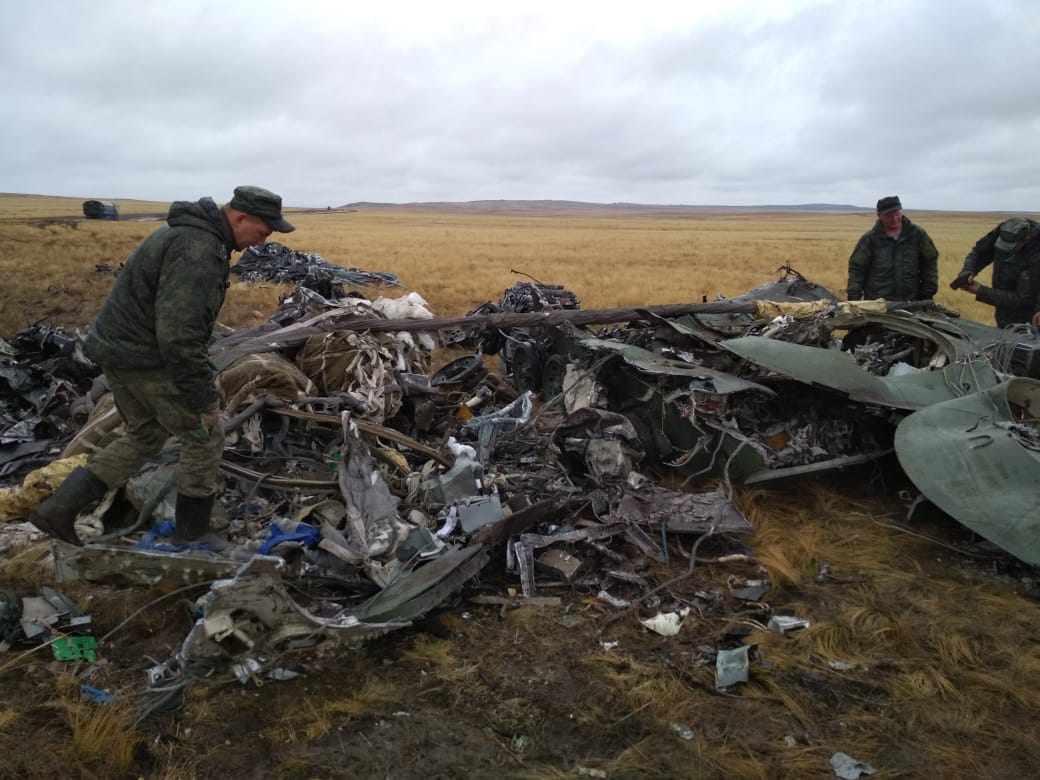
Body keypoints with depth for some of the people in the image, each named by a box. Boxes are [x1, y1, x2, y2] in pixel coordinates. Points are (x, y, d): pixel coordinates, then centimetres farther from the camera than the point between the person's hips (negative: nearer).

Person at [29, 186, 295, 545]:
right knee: (205, 437, 5)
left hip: (117, 347, 10)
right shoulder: (199, 249, -24)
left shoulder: (191, 230, 10)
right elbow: (179, 335, -28)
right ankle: (191, 536, 19)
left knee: (145, 436, 22)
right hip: (148, 359, -10)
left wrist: (201, 374, 24)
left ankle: (58, 508, 23)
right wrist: (203, 398, -21)